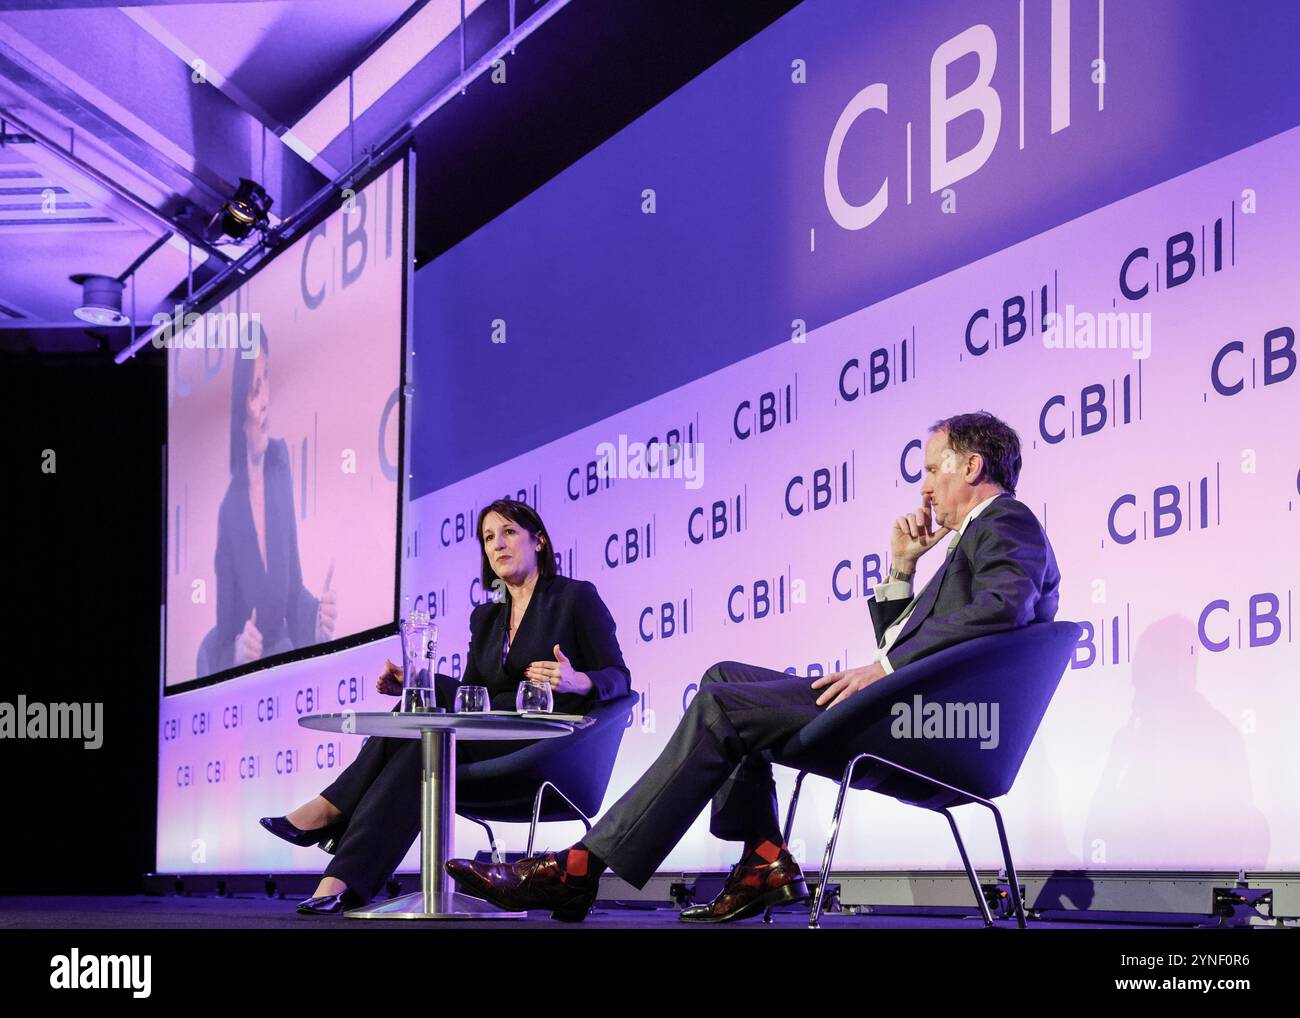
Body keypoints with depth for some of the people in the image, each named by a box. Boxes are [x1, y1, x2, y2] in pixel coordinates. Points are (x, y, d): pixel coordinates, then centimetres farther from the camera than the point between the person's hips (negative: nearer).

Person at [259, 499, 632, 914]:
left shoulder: (576, 597, 4)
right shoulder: (485, 617, 22)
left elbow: (618, 678, -1)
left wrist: (576, 681, -24)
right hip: (494, 744, 5)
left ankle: (332, 810, -27)